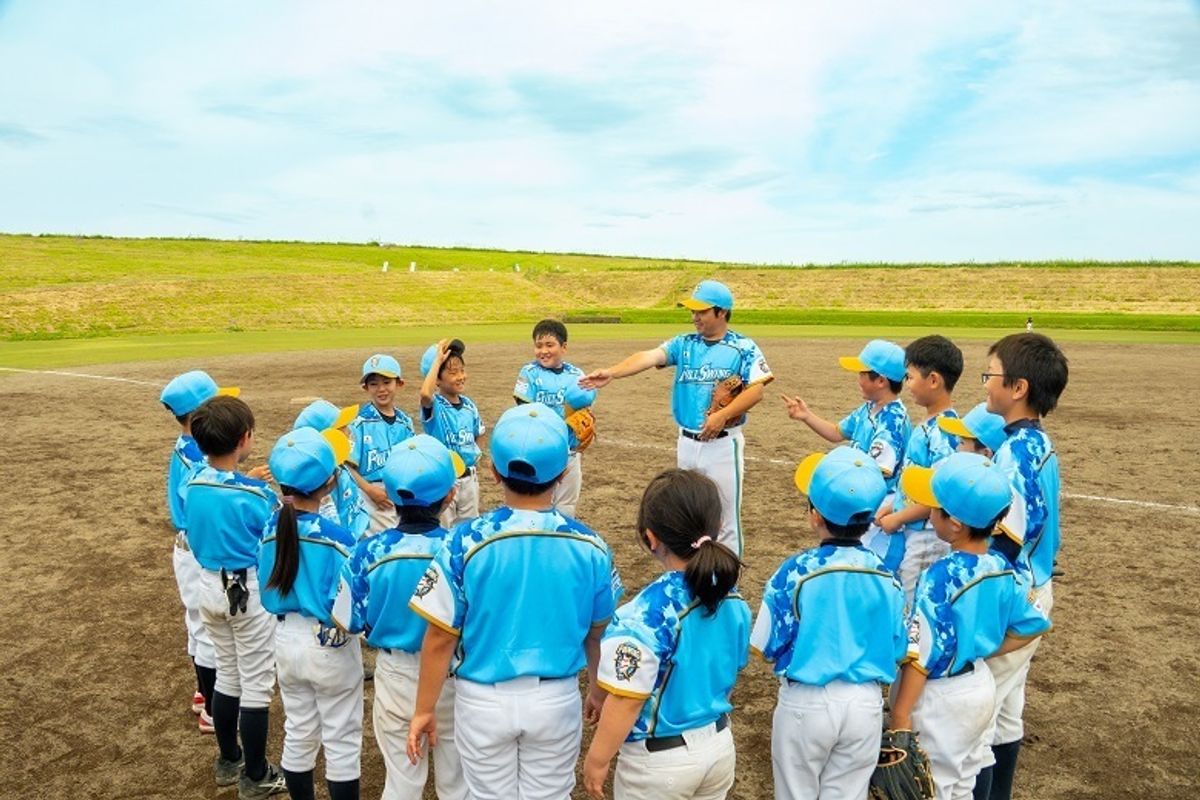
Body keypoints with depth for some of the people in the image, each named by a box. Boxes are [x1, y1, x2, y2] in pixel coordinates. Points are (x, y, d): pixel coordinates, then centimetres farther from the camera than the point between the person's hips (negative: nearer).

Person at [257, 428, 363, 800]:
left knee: (298, 735, 22)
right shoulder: (338, 537, -25)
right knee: (341, 741, 12)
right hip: (330, 648, -5)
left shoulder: (270, 529, -8)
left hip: (287, 641, 6)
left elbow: (268, 595, 3)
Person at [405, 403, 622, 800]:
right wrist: (599, 689, 19)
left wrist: (424, 709, 3)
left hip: (483, 700, -1)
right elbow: (598, 634, 0)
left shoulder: (466, 542, -19)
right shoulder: (589, 546, -13)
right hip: (556, 700, 1)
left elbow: (439, 640, -12)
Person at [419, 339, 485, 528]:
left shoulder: (468, 404, 2)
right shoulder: (434, 406, -16)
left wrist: (474, 453, 3)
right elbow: (425, 394, -41)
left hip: (469, 477, 6)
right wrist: (437, 361, -32)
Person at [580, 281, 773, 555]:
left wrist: (722, 415, -25)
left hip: (723, 444, -4)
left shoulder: (743, 347, -5)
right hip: (687, 442, 4)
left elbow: (756, 390, -12)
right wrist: (611, 372, -29)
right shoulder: (683, 344, 4)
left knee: (725, 516, 3)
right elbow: (649, 356, -12)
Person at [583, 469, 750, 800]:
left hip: (660, 760, -6)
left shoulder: (644, 616, -29)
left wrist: (596, 760, -8)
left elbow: (626, 702, -23)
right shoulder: (733, 602, -8)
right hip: (719, 747, 6)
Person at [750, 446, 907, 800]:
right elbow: (897, 650, 3)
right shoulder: (885, 575, -6)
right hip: (865, 704, 3)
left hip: (806, 703, -3)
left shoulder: (796, 571, -17)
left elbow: (767, 648, -10)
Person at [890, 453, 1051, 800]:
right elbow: (1034, 624, 8)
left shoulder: (941, 576, -26)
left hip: (939, 697, -7)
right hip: (981, 687, 7)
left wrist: (900, 711, -16)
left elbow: (922, 651, -23)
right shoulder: (1001, 568, -5)